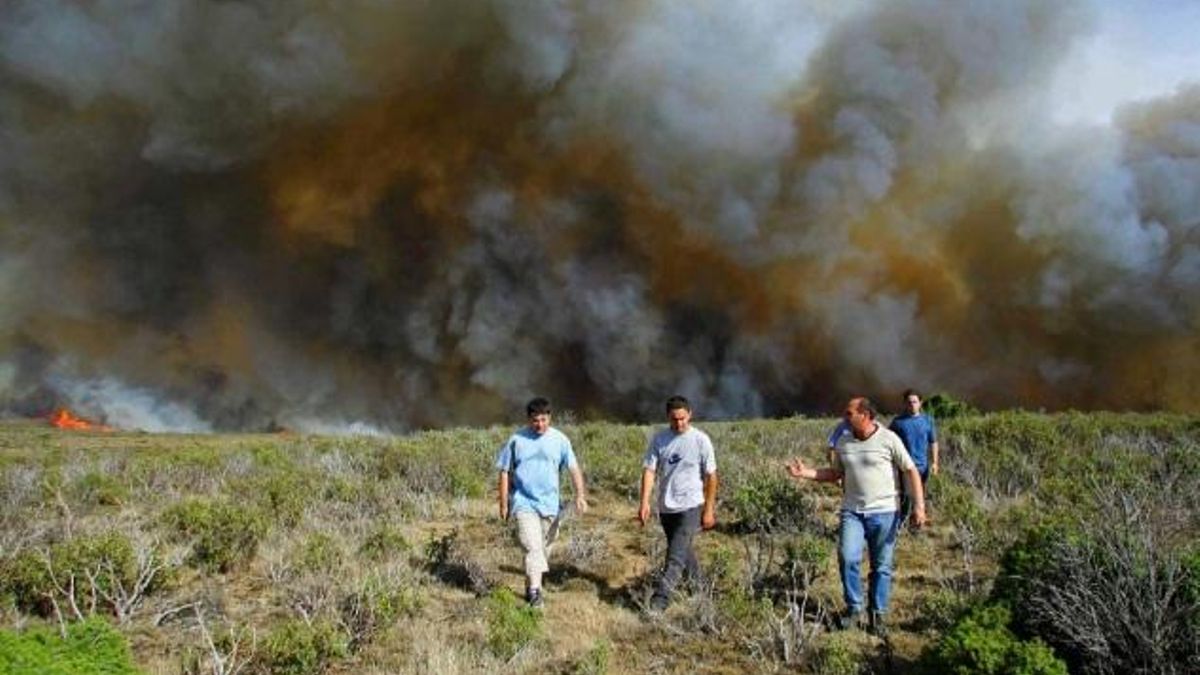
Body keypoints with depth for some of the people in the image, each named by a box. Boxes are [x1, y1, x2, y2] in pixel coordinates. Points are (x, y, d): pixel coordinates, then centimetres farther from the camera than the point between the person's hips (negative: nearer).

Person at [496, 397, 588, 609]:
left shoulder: (559, 440, -1)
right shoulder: (516, 440, -4)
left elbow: (574, 468, -2)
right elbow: (505, 472, 3)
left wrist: (580, 494, -16)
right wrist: (504, 504, 2)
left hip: (549, 503, 3)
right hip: (524, 502, -3)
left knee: (544, 547, 13)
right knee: (533, 546, -14)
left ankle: (531, 583, 31)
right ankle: (535, 591, -12)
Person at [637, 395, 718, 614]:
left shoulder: (700, 440, -8)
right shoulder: (659, 439, 0)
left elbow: (711, 476, -3)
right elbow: (649, 470, -3)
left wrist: (709, 510, -3)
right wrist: (645, 502, -14)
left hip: (690, 507, -5)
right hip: (666, 507, 5)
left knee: (675, 556, -12)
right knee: (683, 551, 19)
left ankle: (660, 600, -14)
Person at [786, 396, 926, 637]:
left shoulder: (889, 439, -7)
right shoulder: (843, 443, 6)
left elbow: (911, 471, -4)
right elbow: (835, 474, 15)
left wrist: (919, 505, -10)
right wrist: (805, 473, 3)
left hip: (883, 512, -3)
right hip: (852, 512, 3)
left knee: (881, 567, 5)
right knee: (847, 558, -12)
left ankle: (877, 614, 20)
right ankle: (854, 609, 6)